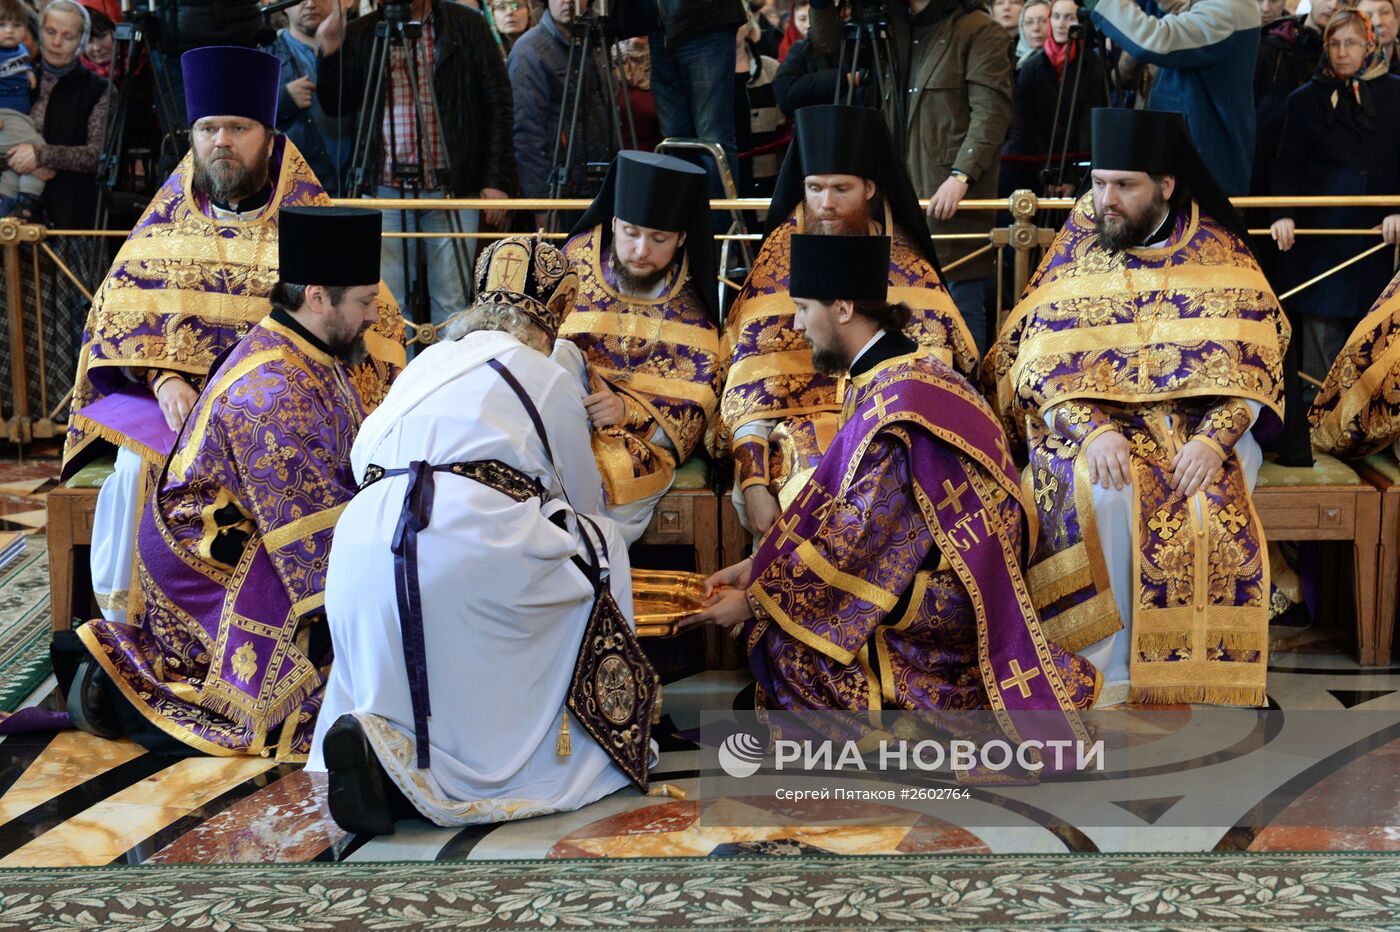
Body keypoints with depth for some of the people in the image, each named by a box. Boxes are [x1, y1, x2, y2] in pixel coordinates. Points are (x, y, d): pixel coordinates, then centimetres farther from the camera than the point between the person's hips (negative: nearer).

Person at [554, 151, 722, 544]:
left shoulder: (691, 300, 1)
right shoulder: (577, 261, 2)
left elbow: (695, 401, -2)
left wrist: (628, 410, -19)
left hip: (644, 434, -1)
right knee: (562, 354, -29)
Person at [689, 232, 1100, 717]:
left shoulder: (895, 409, -25)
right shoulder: (904, 371, 8)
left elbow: (855, 544, -22)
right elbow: (838, 504, 12)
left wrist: (753, 602, -12)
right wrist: (754, 566, 7)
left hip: (948, 610, -10)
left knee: (779, 637, -16)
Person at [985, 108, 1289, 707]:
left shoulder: (1218, 253, 1)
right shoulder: (1076, 253, 3)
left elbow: (1251, 365, -5)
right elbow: (1042, 366, -4)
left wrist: (1213, 438, -23)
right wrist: (1092, 431, -23)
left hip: (1204, 419, 0)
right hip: (1093, 418, 0)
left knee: (1216, 502, -30)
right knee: (1102, 497, -32)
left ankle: (1204, 675, -17)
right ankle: (1108, 675, -22)